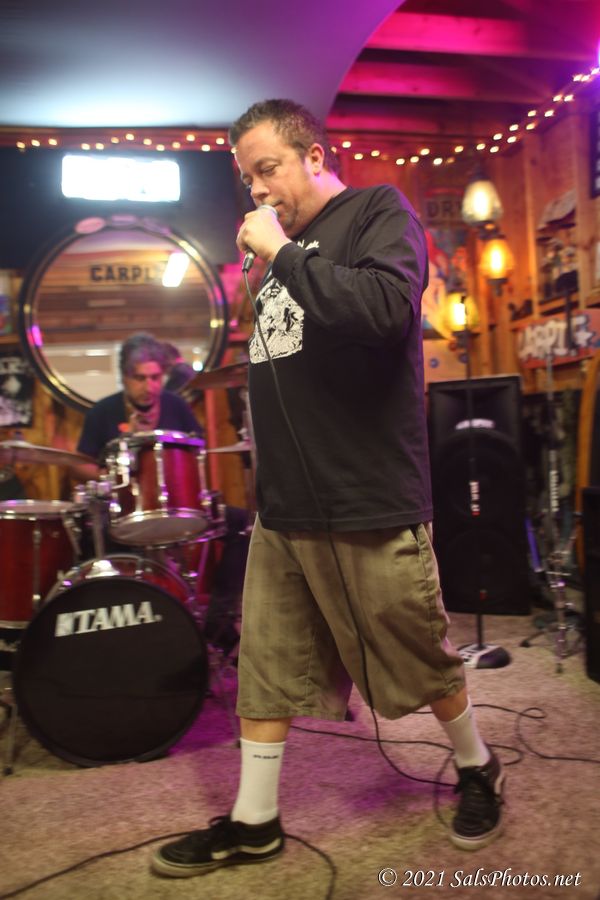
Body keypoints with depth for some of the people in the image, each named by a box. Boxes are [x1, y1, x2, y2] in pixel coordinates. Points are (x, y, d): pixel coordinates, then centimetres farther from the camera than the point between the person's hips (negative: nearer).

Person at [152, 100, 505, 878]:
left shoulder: (379, 212, -3)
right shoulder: (287, 249, 17)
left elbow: (384, 307, -25)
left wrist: (282, 253, -16)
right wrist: (268, 473, 15)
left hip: (370, 506, -7)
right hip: (283, 507, 7)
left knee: (422, 661, 10)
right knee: (265, 666, 11)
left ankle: (478, 770, 37)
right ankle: (253, 823, 27)